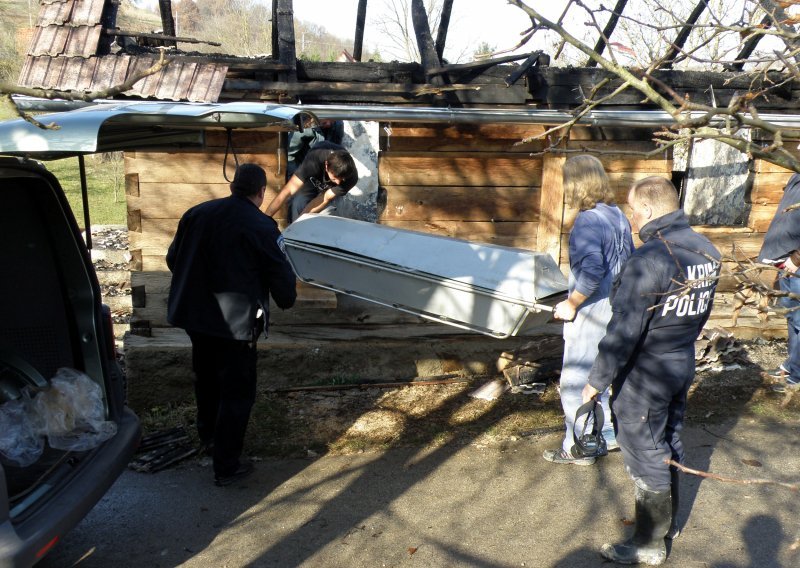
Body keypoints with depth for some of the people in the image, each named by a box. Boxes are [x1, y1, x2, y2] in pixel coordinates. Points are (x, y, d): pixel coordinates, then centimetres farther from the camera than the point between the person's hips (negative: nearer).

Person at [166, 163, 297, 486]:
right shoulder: (262, 228, -14)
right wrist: (287, 300, 12)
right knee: (237, 392, 5)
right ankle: (226, 466, 10)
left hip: (194, 314, 6)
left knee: (206, 378, 25)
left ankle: (208, 437, 47)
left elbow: (173, 259, 12)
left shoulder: (196, 214, 2)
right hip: (236, 323, -6)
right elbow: (281, 277, -10)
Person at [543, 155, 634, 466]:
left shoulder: (587, 221, -21)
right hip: (615, 310, 9)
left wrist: (571, 304, -19)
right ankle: (608, 434, 35)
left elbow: (592, 271, -31)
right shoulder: (618, 215, 6)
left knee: (575, 383, 5)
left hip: (590, 315, -9)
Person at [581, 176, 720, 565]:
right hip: (683, 365, 8)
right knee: (669, 443, 22)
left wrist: (597, 381, -16)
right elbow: (701, 311, 11)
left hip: (644, 375, -8)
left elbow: (623, 332, -26)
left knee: (645, 455, 6)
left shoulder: (649, 259, -28)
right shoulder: (706, 250, 0)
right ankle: (668, 522, 40)